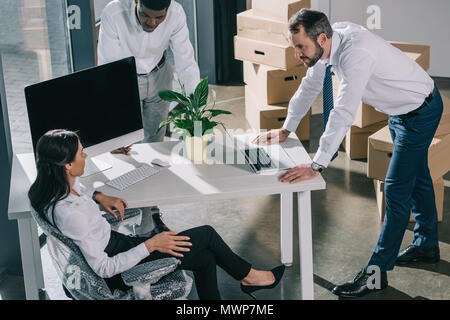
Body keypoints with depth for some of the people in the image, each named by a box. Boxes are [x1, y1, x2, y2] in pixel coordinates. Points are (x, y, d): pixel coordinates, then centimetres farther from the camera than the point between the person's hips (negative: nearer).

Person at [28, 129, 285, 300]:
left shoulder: (56, 187, -8)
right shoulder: (69, 213, -35)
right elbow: (103, 268, -29)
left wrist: (98, 196, 4)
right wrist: (151, 245, -25)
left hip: (114, 246, 9)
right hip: (118, 271, -9)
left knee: (205, 258, 10)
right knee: (206, 235, 0)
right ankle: (248, 276, 26)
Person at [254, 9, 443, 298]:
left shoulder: (355, 54, -38)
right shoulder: (327, 44, -10)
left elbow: (343, 114, -42)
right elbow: (310, 87, 4)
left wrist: (317, 166, -42)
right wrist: (286, 130, 7)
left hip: (420, 112, -10)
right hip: (401, 109, 10)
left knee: (397, 189, -7)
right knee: (416, 176, 22)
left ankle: (377, 272, -1)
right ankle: (426, 245, 41)